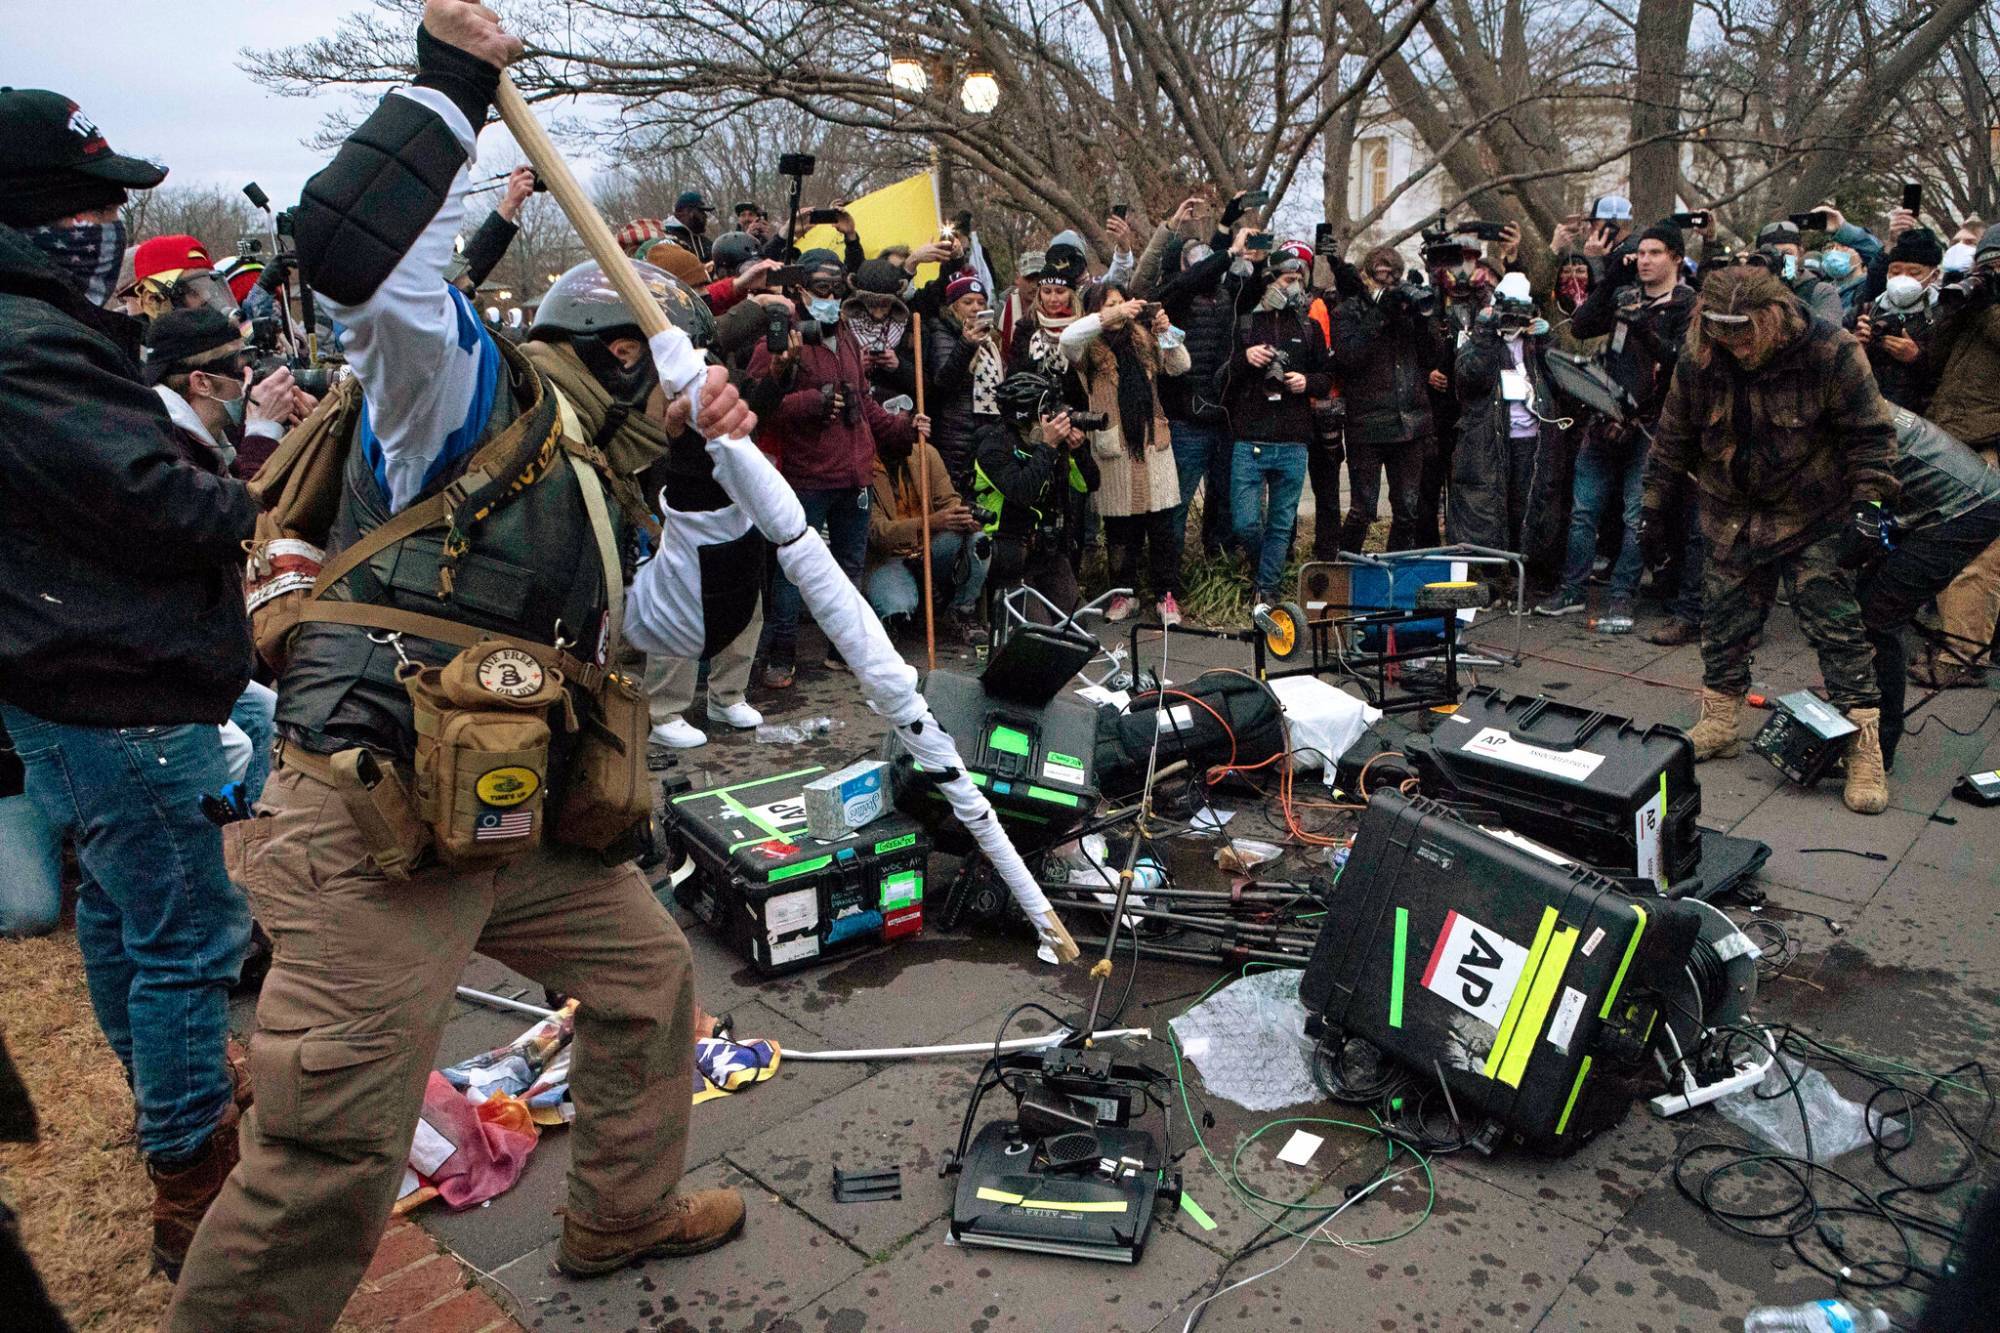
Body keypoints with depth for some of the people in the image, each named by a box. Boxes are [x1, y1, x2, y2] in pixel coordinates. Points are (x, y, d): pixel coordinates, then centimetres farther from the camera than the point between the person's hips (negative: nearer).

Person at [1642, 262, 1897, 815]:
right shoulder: (1697, 360, -8)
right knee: (1724, 623, 8)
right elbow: (1673, 439, 4)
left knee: (1835, 624, -6)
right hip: (1733, 519, 3)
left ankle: (1864, 748, -1)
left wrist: (1869, 502, -17)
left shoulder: (1830, 351, -17)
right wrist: (1653, 508, 7)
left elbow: (1870, 433, -9)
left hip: (1815, 519, -3)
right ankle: (1717, 726, 24)